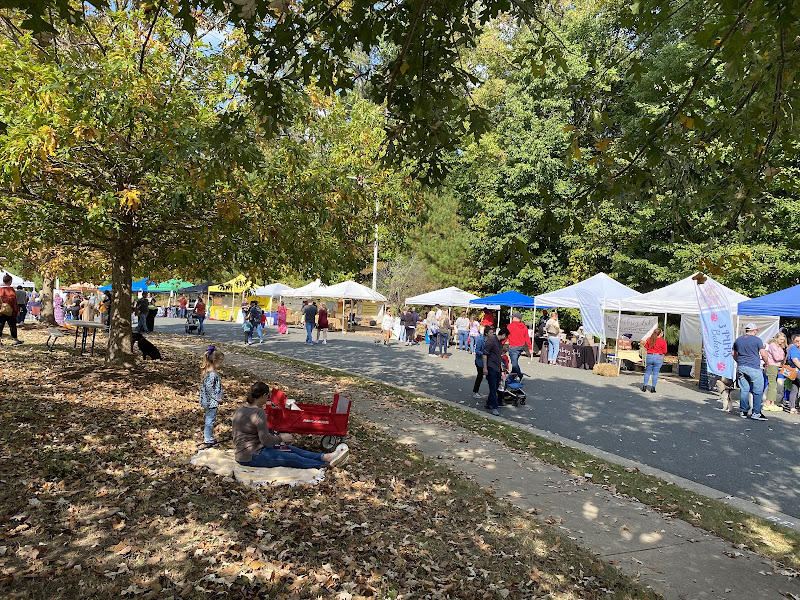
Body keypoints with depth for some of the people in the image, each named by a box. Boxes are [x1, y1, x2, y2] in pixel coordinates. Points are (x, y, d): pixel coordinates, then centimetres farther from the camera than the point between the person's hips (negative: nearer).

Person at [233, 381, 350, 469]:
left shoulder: (240, 409, 9)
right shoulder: (258, 413, -22)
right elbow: (265, 440, -24)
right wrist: (281, 438, -7)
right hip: (251, 457, -10)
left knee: (290, 449, 5)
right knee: (292, 458, -5)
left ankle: (326, 457, 3)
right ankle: (328, 464, 2)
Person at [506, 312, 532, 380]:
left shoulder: (511, 326, -9)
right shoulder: (524, 327, 7)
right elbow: (527, 338, 10)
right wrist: (530, 348, 14)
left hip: (513, 347, -7)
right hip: (521, 347, 7)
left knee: (514, 363, -5)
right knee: (515, 361, 19)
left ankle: (520, 377, -14)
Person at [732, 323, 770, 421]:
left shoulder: (738, 340, 12)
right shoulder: (757, 340, -4)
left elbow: (733, 354, 19)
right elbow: (763, 354, -6)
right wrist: (766, 363, 12)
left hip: (741, 367, 6)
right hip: (754, 368, -5)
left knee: (744, 390, 9)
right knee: (758, 391, 1)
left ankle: (743, 411, 12)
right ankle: (756, 413, -1)